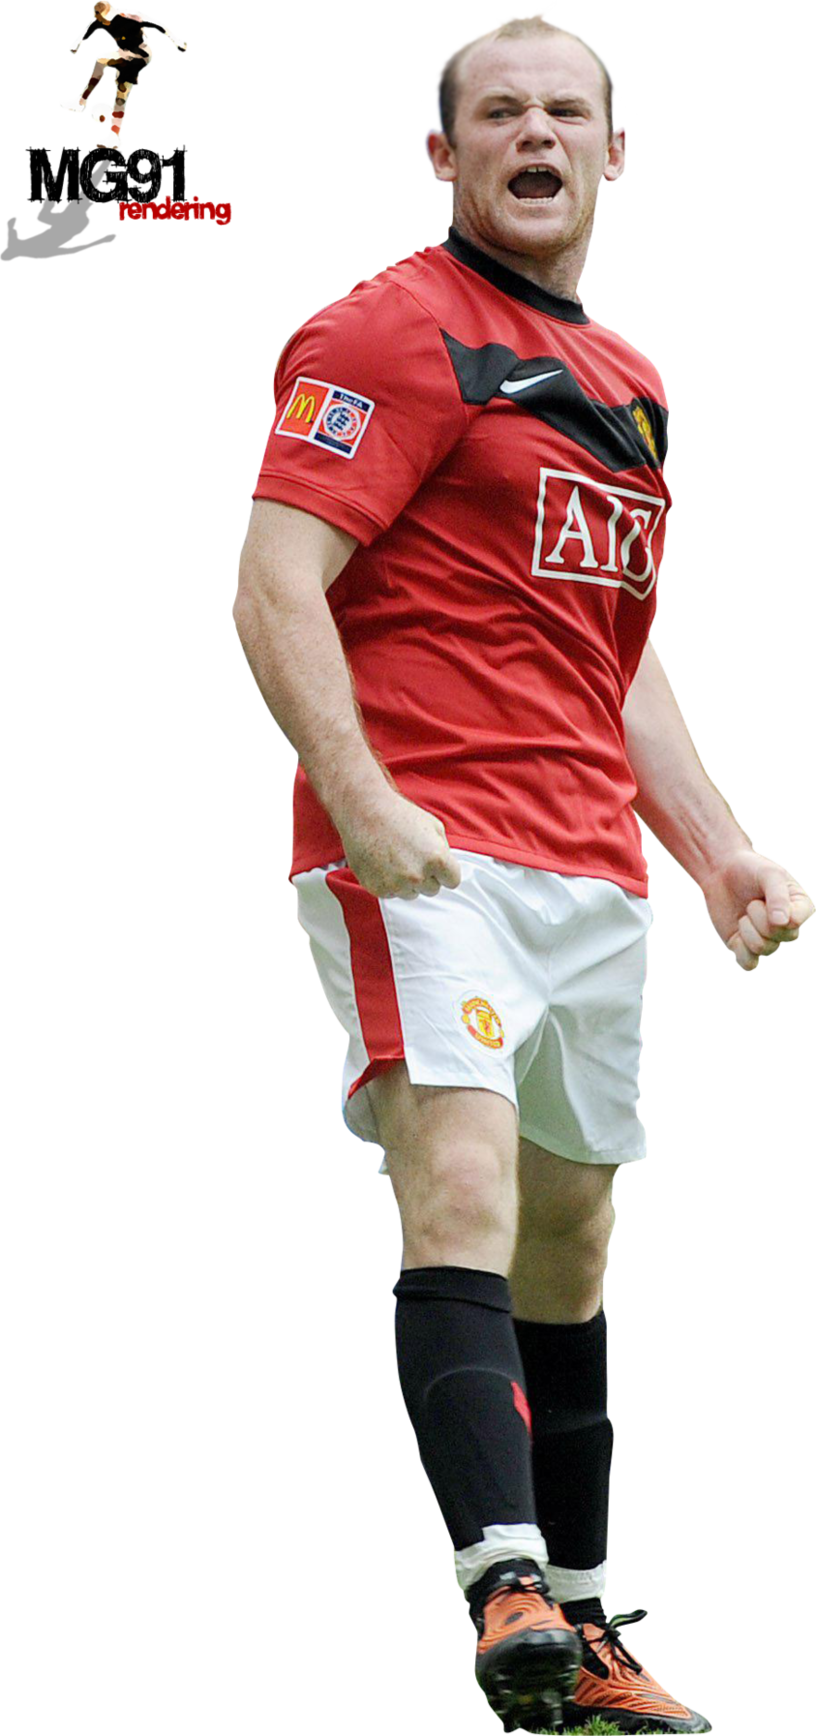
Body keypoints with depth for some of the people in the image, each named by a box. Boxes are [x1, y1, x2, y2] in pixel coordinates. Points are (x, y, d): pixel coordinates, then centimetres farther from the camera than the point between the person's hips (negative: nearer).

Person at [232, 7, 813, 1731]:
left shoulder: (628, 380, 21)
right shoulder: (388, 333, -4)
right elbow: (274, 587, -12)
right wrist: (362, 802, -23)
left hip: (592, 868, 8)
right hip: (426, 852, -8)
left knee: (569, 1239, 11)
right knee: (463, 1186, -22)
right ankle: (509, 1589, -34)